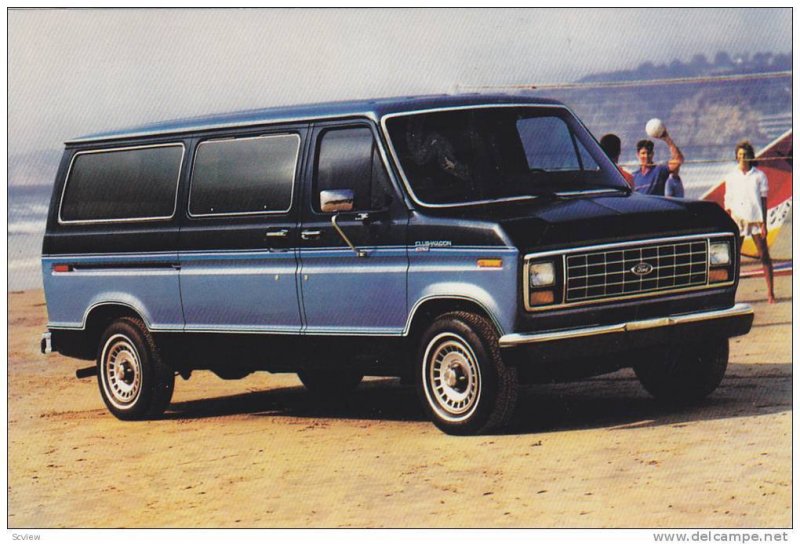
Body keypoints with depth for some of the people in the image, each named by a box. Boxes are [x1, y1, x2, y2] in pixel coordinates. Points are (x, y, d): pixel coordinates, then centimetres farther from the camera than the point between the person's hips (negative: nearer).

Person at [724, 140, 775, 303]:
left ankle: (770, 292, 0)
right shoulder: (731, 177, 7)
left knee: (764, 255, -1)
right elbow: (728, 203, 8)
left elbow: (764, 200, 2)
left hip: (755, 219, -1)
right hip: (737, 220, 1)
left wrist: (764, 223, -5)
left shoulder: (759, 176, 2)